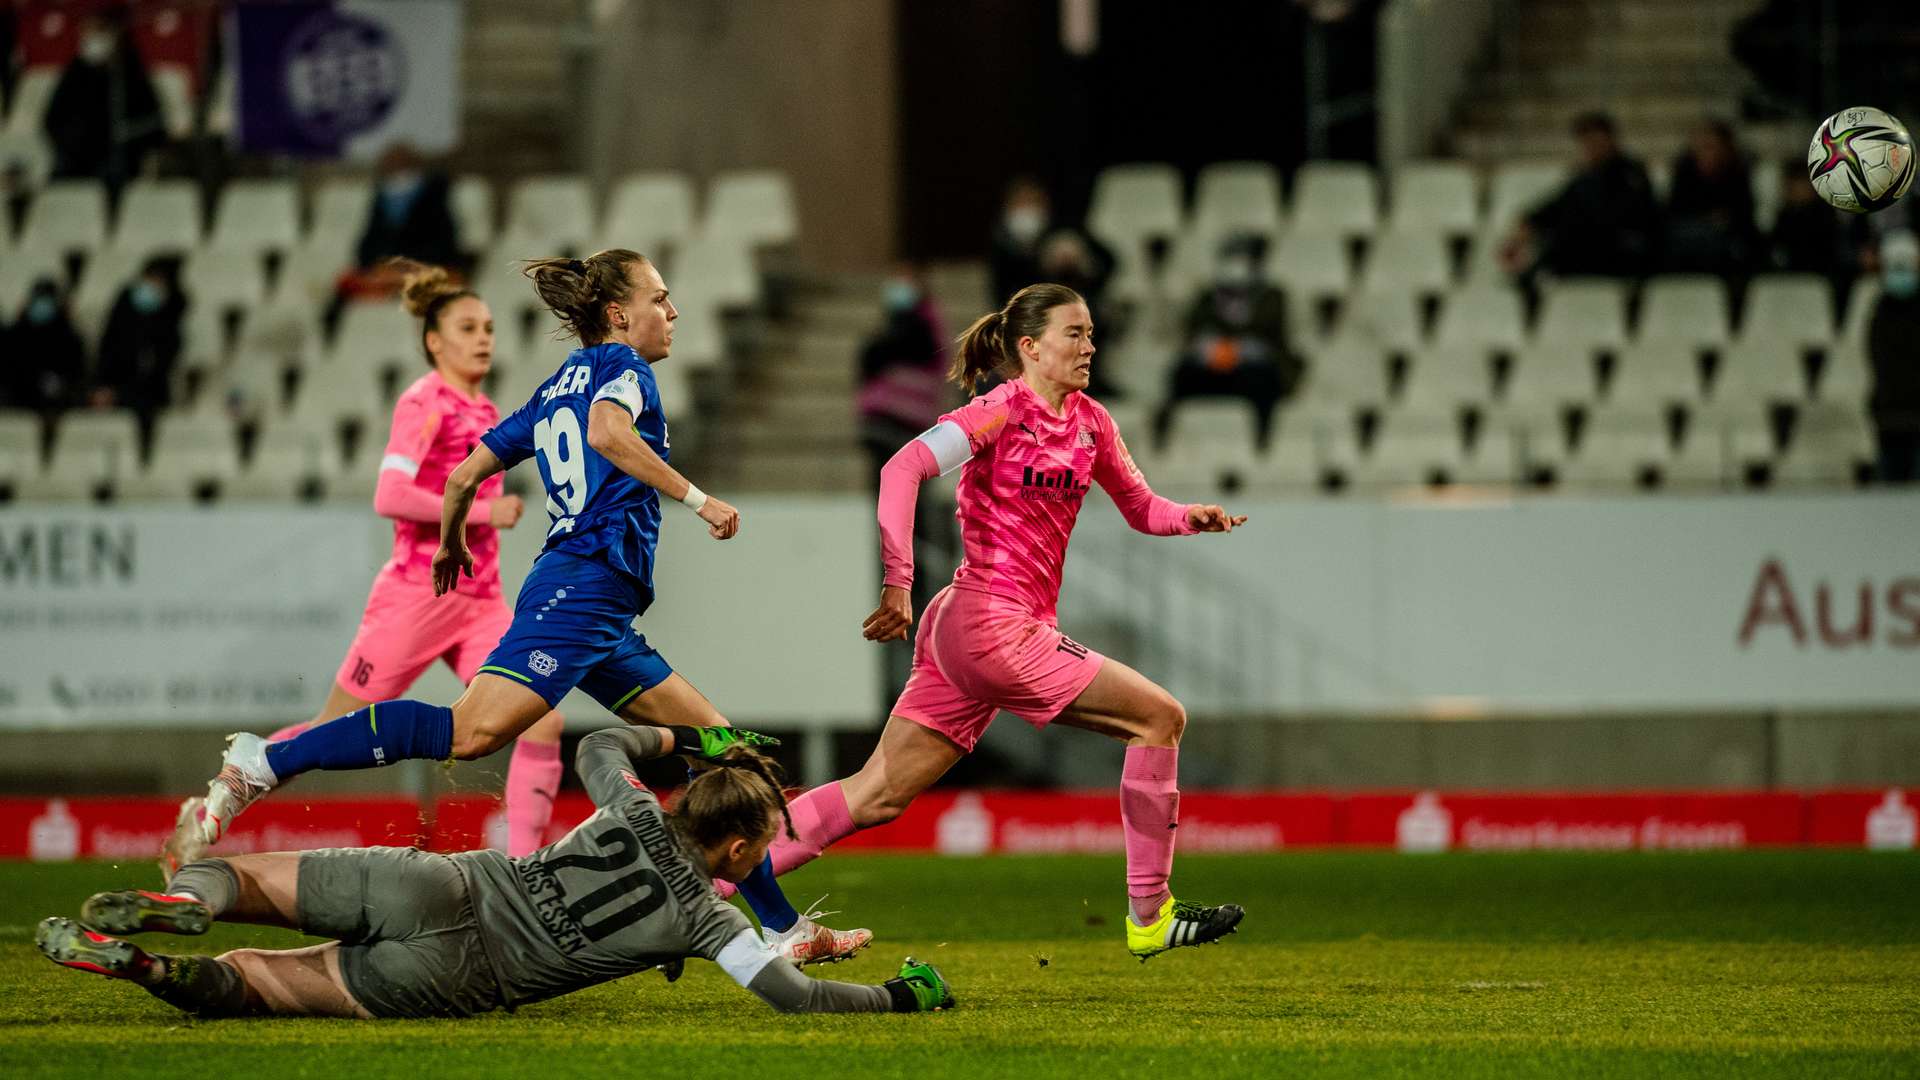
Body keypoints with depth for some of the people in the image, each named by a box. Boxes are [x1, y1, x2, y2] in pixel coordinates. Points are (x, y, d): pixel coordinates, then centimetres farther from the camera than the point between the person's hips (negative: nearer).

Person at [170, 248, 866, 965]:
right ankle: (265, 762, -23)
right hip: (586, 583, -10)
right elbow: (608, 430, -22)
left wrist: (450, 546, 42)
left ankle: (785, 930, 12)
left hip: (603, 624, 10)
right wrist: (696, 499, -20)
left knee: (716, 743, 11)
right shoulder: (621, 365, 2)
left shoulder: (555, 390, 25)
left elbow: (464, 477, 25)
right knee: (473, 731, -23)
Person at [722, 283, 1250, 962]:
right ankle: (1149, 918, 1)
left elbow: (1140, 508, 25)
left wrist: (1192, 518, 2)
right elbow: (905, 467, -21)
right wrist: (898, 581, -28)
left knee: (879, 796, 5)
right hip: (992, 622, -9)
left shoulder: (1089, 421, 15)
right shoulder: (1002, 413, -10)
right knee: (1160, 718, -5)